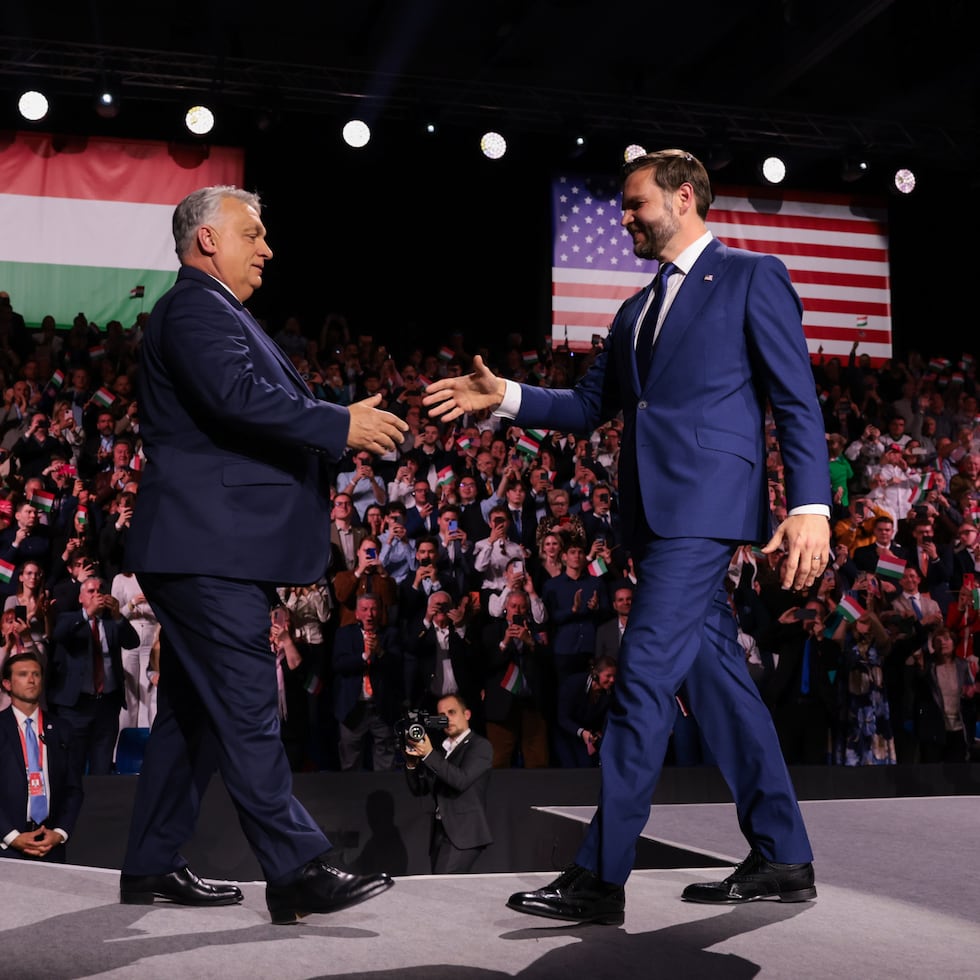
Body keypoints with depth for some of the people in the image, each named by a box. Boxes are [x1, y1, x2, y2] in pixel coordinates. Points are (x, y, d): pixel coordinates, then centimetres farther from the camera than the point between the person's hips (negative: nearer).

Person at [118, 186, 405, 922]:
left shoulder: (211, 311, 25)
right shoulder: (195, 308, -10)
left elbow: (253, 407, 21)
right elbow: (238, 394, -26)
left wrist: (339, 427, 11)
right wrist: (343, 425, -22)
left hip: (208, 553, 11)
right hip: (211, 550, -11)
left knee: (192, 711, 14)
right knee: (247, 711, -9)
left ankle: (151, 867, 22)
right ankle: (298, 872, -5)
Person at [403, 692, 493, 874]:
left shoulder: (480, 746, -1)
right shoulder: (441, 749, 18)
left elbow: (462, 780, -17)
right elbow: (419, 790, 16)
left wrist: (429, 755, -19)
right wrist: (411, 764, -2)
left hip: (464, 833, -7)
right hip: (440, 832, 7)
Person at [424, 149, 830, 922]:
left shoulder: (752, 277, 1)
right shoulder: (637, 310, 23)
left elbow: (797, 400, -6)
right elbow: (588, 407, 21)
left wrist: (810, 505, -16)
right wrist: (505, 397, 6)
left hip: (705, 502, -8)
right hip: (656, 510, 8)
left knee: (645, 675, -12)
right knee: (714, 673, 10)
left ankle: (600, 878, -8)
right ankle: (782, 859, 20)